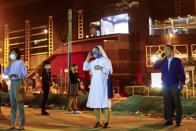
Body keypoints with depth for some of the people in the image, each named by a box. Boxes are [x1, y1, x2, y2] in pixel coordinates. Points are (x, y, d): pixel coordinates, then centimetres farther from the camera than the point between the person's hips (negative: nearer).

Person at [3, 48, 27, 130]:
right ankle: (12, 123, 12)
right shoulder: (11, 63, 16)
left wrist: (17, 75, -21)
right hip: (12, 83, 7)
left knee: (19, 103, -8)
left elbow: (25, 74, -8)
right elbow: (5, 73, 7)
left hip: (18, 83, -6)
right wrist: (9, 64, 2)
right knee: (13, 104, 7)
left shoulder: (20, 62, -3)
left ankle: (22, 124, -4)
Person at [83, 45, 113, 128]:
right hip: (94, 84, 6)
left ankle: (107, 122, -4)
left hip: (103, 83, -6)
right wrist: (87, 58, 7)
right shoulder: (93, 62, 17)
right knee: (95, 103, 3)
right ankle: (98, 122, 9)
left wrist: (101, 68, -21)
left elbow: (110, 71, -10)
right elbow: (85, 68, 11)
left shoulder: (106, 60, -1)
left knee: (105, 103, -7)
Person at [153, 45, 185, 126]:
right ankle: (169, 120, 10)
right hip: (165, 86, 3)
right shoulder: (163, 61, 11)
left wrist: (182, 83, -6)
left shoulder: (177, 61, 3)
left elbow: (182, 72, 2)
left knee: (177, 103, -1)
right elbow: (155, 67, -1)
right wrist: (162, 58, -6)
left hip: (175, 85, -3)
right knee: (167, 103, 4)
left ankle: (178, 121, 4)